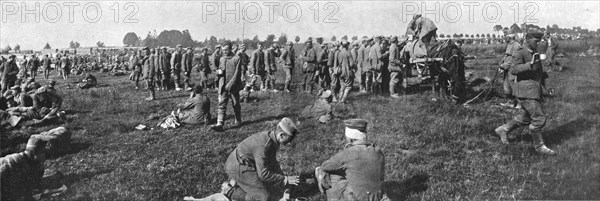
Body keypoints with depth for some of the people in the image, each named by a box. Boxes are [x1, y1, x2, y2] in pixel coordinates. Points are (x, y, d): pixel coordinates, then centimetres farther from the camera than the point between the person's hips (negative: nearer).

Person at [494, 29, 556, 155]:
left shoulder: (534, 54, 15)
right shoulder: (520, 53, -12)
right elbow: (513, 70, -25)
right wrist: (531, 64, -32)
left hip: (534, 91, 9)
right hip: (526, 91, -9)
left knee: (524, 118, 15)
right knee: (539, 119, -7)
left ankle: (502, 130, 28)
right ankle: (539, 146, 7)